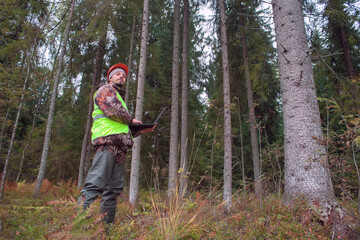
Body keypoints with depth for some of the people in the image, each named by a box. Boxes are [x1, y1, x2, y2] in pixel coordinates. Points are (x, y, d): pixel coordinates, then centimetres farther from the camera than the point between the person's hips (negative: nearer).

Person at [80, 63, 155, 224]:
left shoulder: (120, 98, 35)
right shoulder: (106, 89, 9)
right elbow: (113, 110, -12)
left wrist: (144, 130, 21)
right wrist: (131, 120, 3)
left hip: (120, 147, 9)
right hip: (107, 141, -9)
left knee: (114, 188, 5)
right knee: (96, 184, -17)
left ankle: (107, 225, 9)